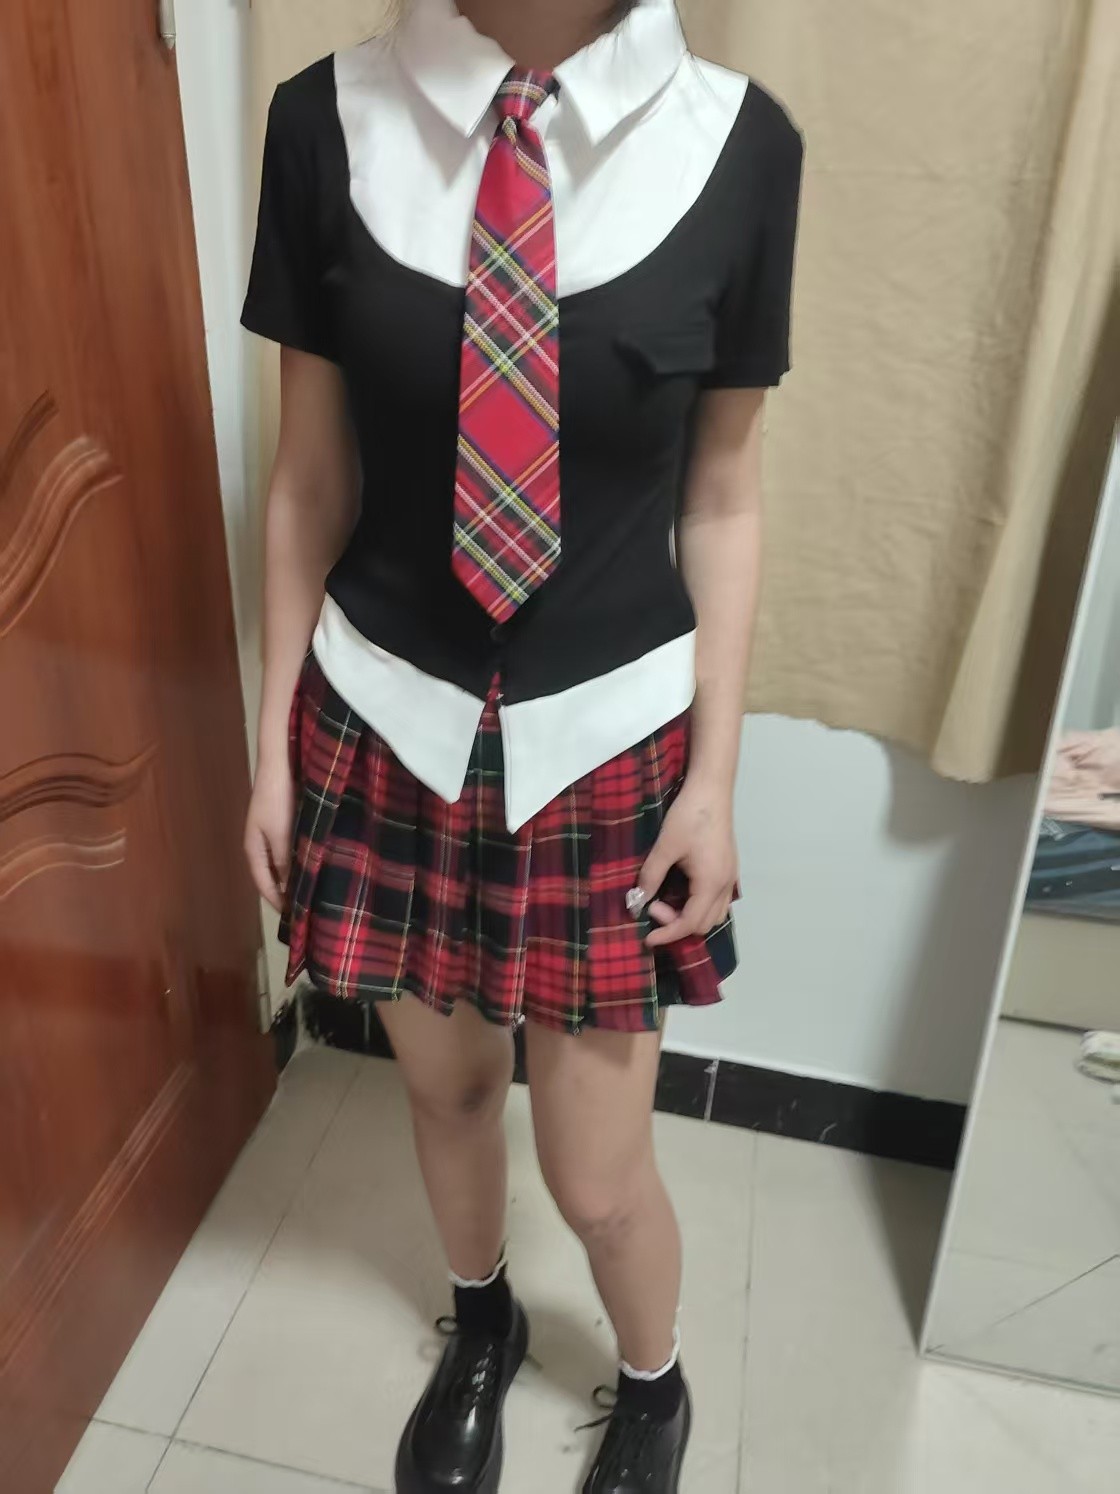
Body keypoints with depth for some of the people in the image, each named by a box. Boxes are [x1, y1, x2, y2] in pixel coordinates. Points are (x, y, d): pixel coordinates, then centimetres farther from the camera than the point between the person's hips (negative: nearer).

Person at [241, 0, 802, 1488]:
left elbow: (722, 501, -2)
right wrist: (274, 737, 4)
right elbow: (310, 480, 0)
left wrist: (714, 776, -2)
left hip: (609, 736, -1)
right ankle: (482, 1323, 56)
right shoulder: (329, 122, -6)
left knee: (598, 1173, 11)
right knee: (445, 1081, 22)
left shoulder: (738, 144, -8)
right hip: (389, 720, 2)